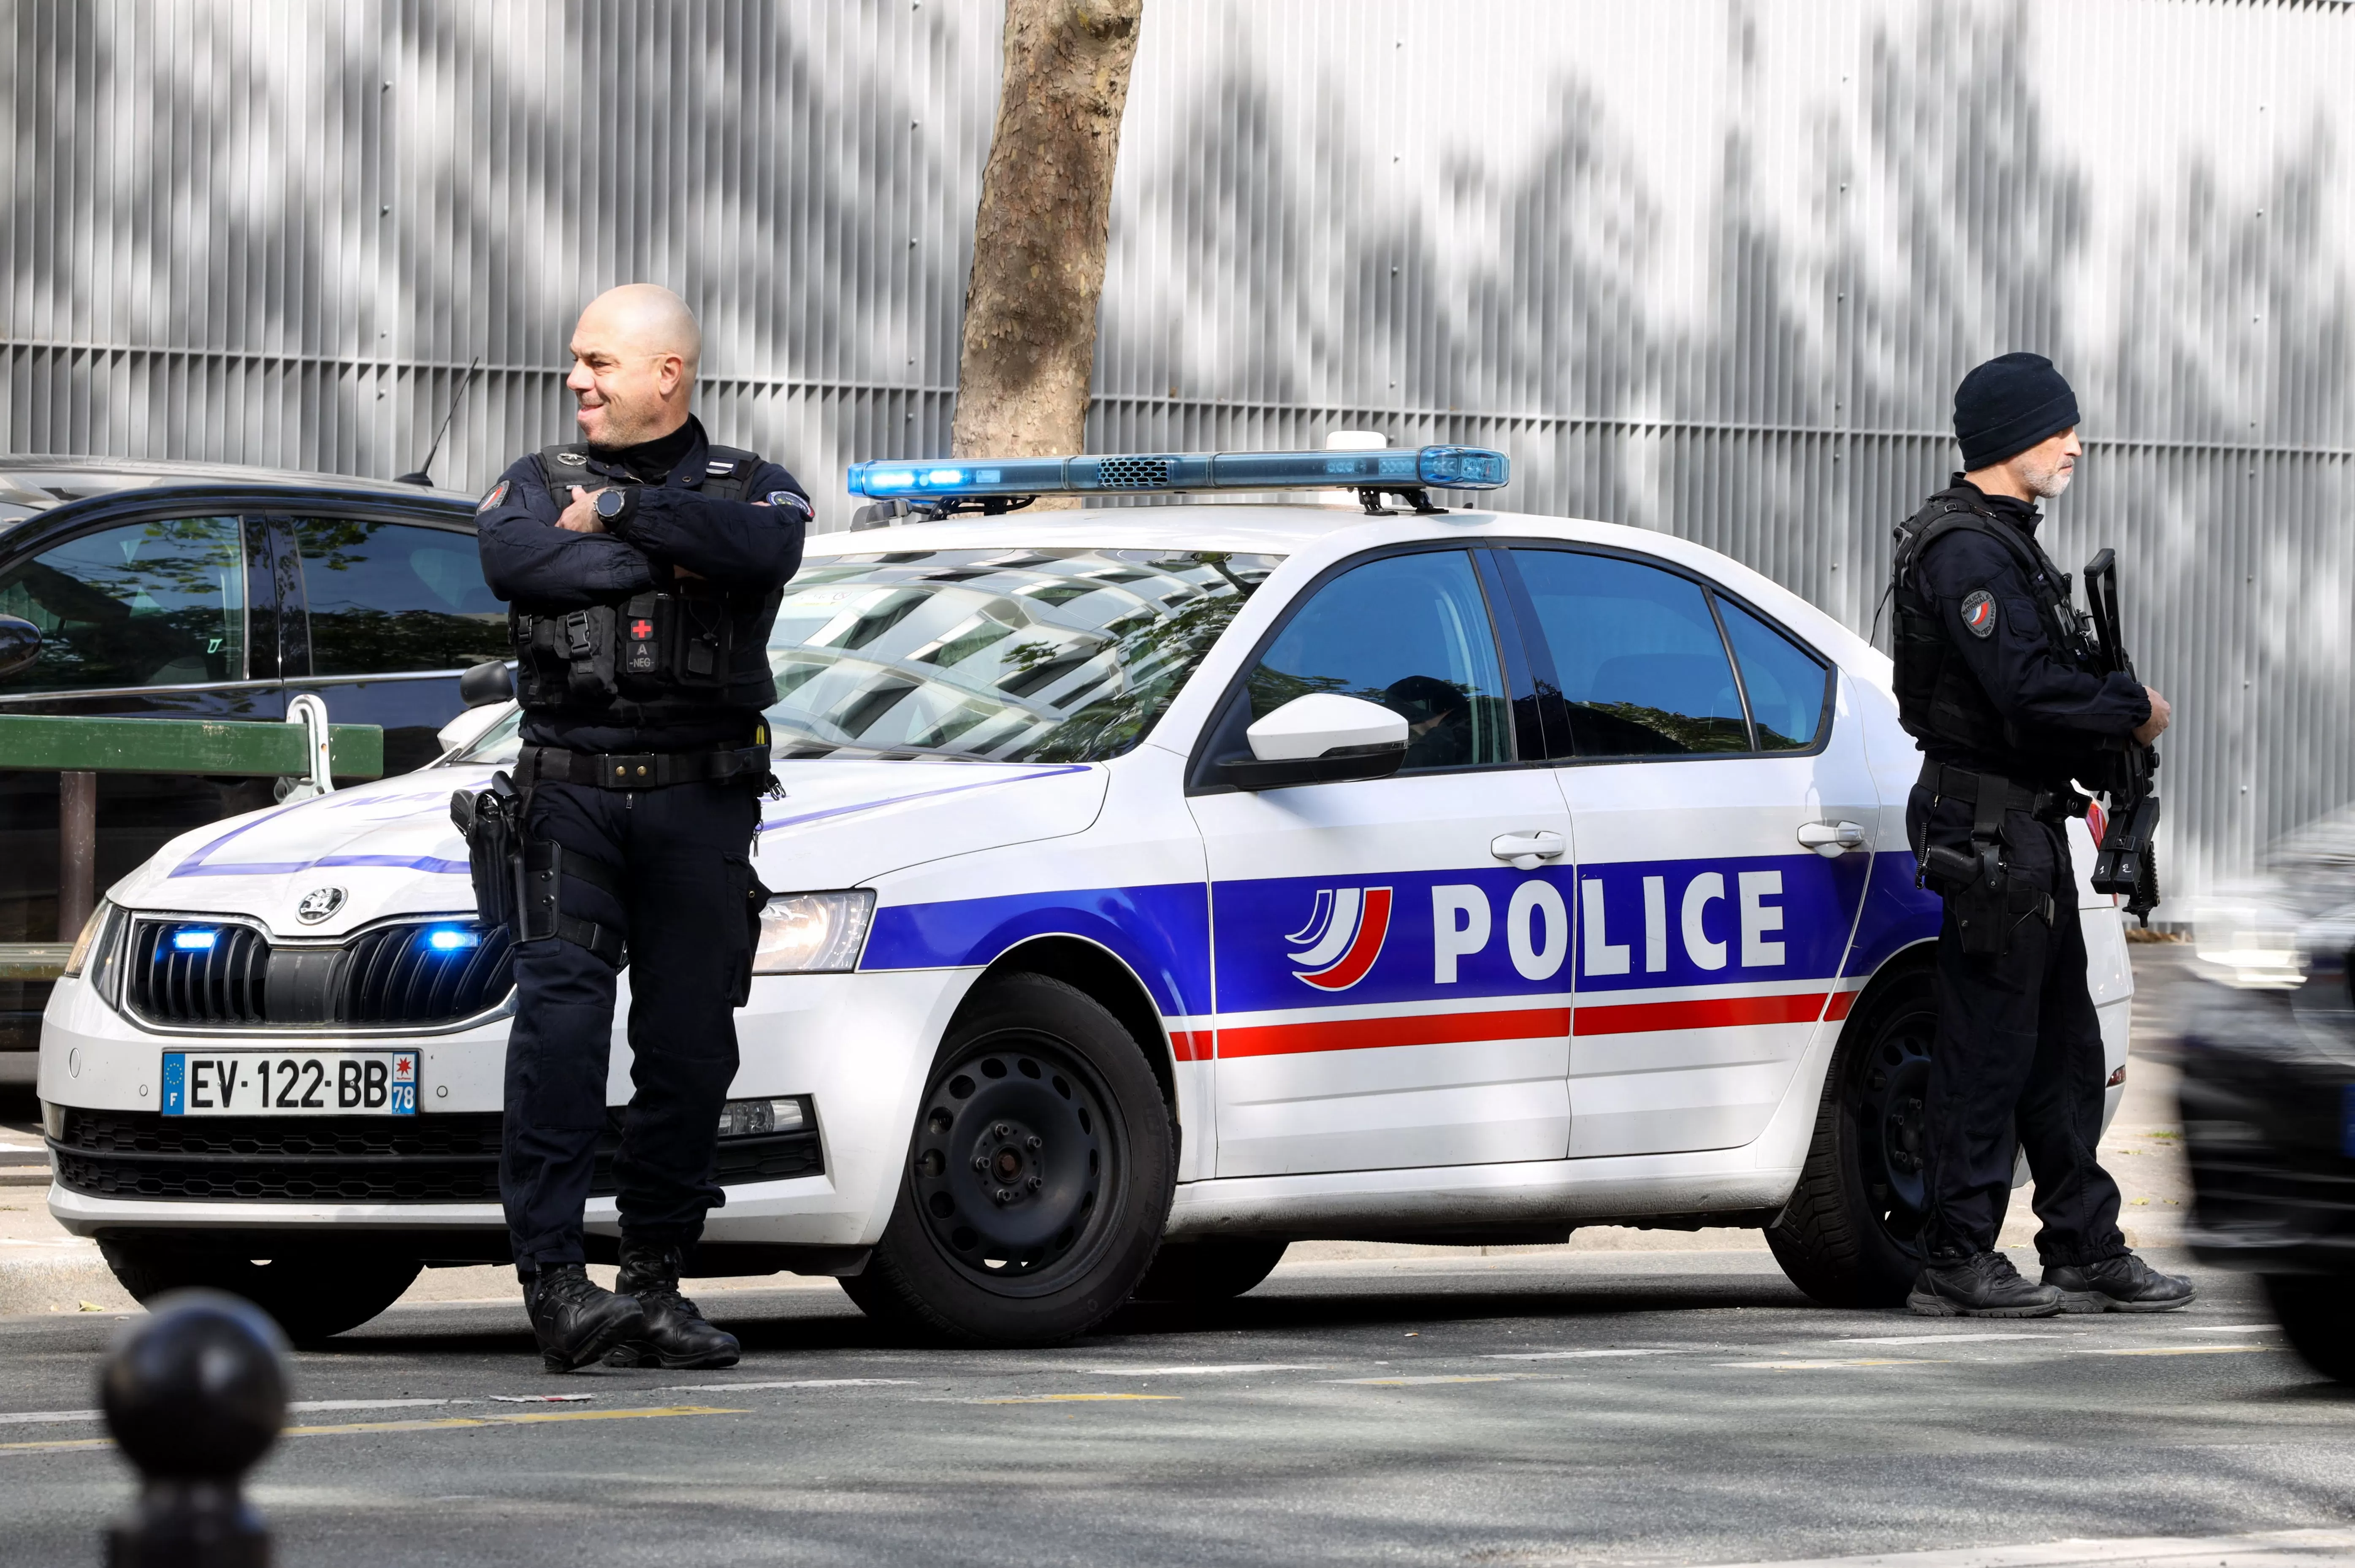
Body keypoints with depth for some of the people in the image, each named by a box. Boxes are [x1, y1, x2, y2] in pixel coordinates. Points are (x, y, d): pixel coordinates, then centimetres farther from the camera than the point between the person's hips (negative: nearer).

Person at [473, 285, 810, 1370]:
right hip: (568, 797, 0)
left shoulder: (749, 487, 12)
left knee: (690, 1045, 1)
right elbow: (513, 562, -10)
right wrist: (674, 559, -9)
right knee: (559, 1025, -15)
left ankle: (656, 1284, 10)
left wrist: (617, 512, -10)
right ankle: (553, 1278, -20)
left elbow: (761, 551, -14)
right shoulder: (538, 483, 14)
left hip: (700, 802, 1)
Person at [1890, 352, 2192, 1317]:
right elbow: (2025, 688, -25)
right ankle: (1955, 1262, -2)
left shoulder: (2007, 542, 18)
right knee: (1988, 1043, -7)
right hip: (1986, 828, -11)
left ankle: (2087, 1248, 18)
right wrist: (2134, 710, -12)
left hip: (2029, 824, 11)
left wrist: (2112, 720, 6)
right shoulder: (1966, 551, -17)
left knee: (2062, 1046, 13)